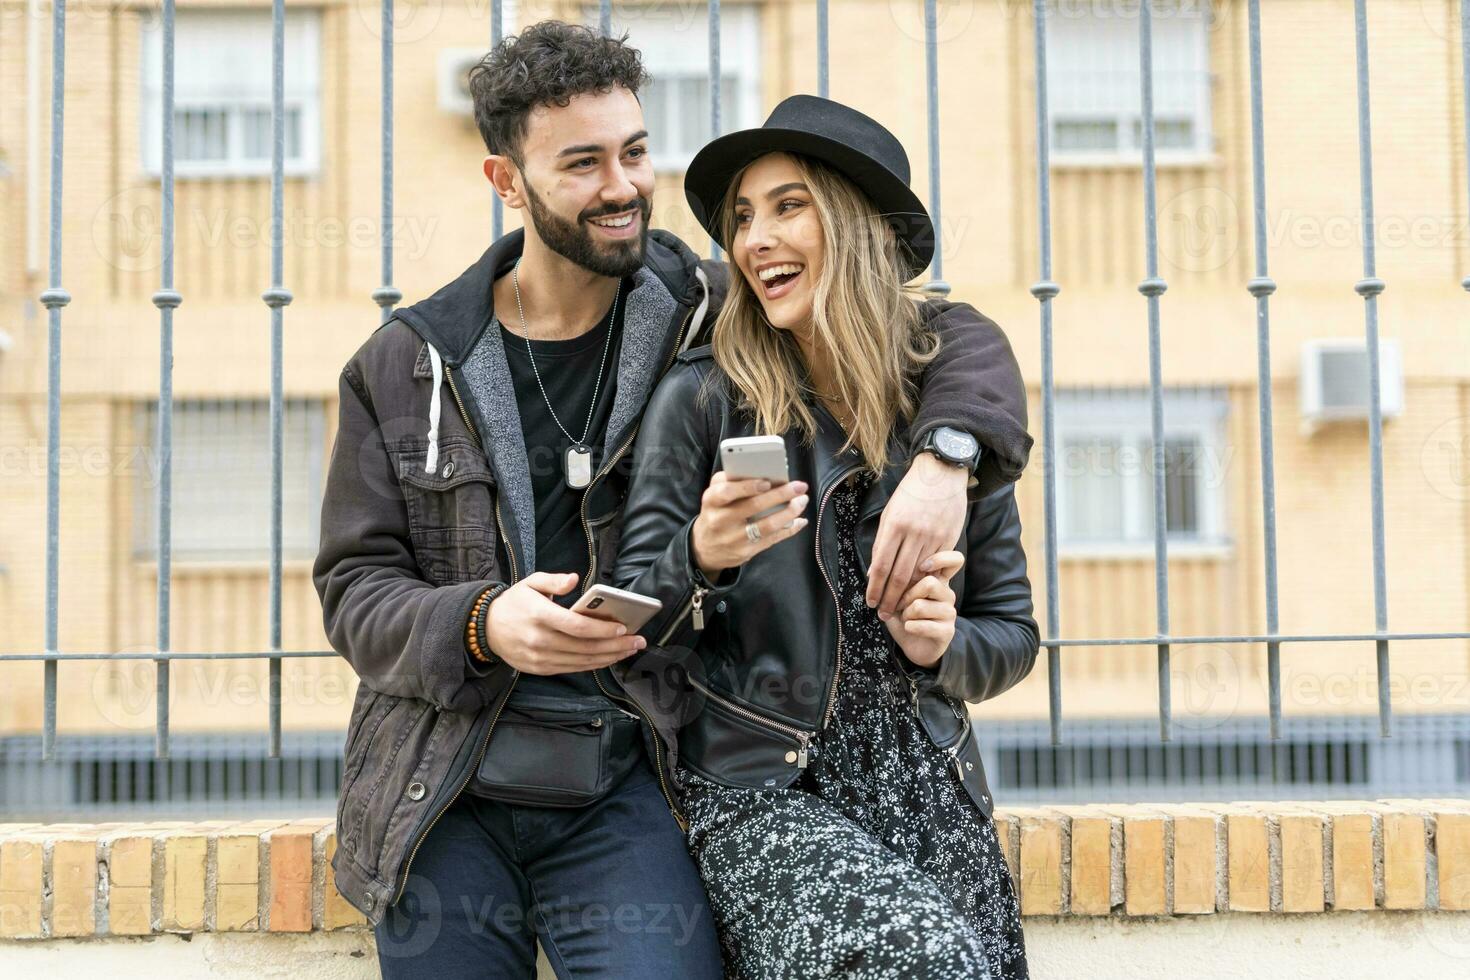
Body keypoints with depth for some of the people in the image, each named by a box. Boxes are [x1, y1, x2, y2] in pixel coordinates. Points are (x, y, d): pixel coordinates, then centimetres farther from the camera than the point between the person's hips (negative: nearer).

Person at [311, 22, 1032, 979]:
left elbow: (951, 337, 3)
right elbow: (355, 589, 3)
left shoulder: (707, 314, 2)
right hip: (444, 795, 1)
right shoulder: (405, 366, 4)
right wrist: (483, 627, -18)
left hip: (629, 789, -1)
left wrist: (945, 457, -19)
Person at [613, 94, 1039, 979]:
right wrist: (700, 559, -21)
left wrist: (943, 644, -9)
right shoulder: (703, 398, -3)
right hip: (763, 801, -4)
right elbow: (629, 628, -2)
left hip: (929, 796, 4)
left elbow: (1013, 634, 13)